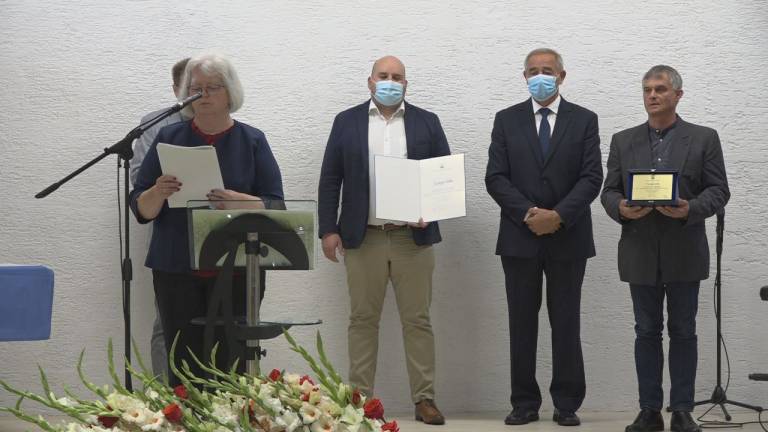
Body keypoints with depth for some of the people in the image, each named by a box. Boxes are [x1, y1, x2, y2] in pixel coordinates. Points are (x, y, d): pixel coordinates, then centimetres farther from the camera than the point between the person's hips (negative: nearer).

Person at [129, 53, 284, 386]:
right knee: (183, 364, -2)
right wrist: (158, 193, -16)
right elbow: (141, 209, 6)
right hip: (177, 268, 1)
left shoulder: (252, 141, 6)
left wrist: (236, 200, -20)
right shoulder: (168, 138, 9)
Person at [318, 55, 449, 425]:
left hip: (413, 236, 0)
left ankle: (424, 398, 7)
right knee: (363, 319, 5)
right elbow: (330, 180, 5)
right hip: (363, 237, 0)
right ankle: (360, 398, 10)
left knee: (417, 320, 2)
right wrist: (328, 230, -2)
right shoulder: (347, 122, 7)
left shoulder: (427, 122, 7)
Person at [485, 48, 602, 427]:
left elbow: (591, 178, -4)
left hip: (568, 238, -1)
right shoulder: (507, 120, 6)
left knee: (566, 324, 4)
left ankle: (567, 404, 10)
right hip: (519, 238, 1)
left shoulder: (584, 120, 4)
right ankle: (524, 403, 11)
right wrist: (528, 213, -14)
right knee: (522, 324, 5)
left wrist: (558, 215, -16)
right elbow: (495, 178, -1)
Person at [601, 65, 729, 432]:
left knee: (683, 332, 4)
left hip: (684, 252, -2)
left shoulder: (704, 139, 3)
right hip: (641, 253, 2)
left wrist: (691, 209, -19)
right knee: (647, 332, 6)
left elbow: (718, 191, -1)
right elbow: (609, 192, 6)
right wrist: (621, 209, -15)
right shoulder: (623, 141, 9)